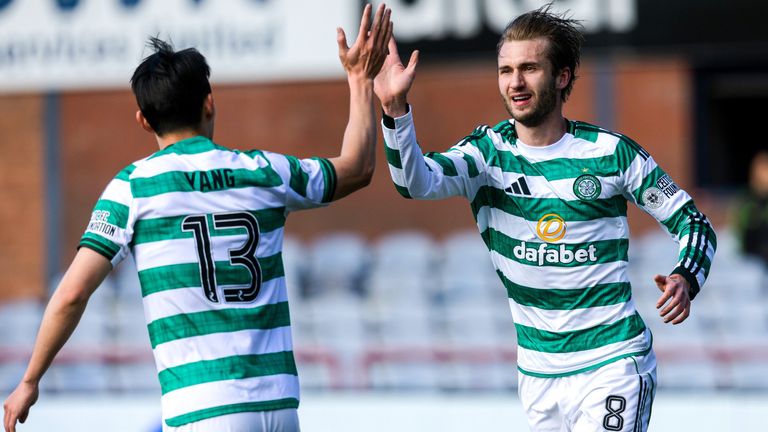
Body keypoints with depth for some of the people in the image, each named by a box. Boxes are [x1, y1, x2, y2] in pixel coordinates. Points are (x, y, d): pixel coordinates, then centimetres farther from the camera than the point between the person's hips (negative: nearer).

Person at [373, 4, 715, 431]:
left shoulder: (612, 152, -6)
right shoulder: (487, 151, 0)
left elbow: (693, 222, 1)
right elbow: (416, 182, -18)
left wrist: (685, 279, -20)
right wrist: (396, 108, -34)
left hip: (611, 366, -4)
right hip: (538, 374, 4)